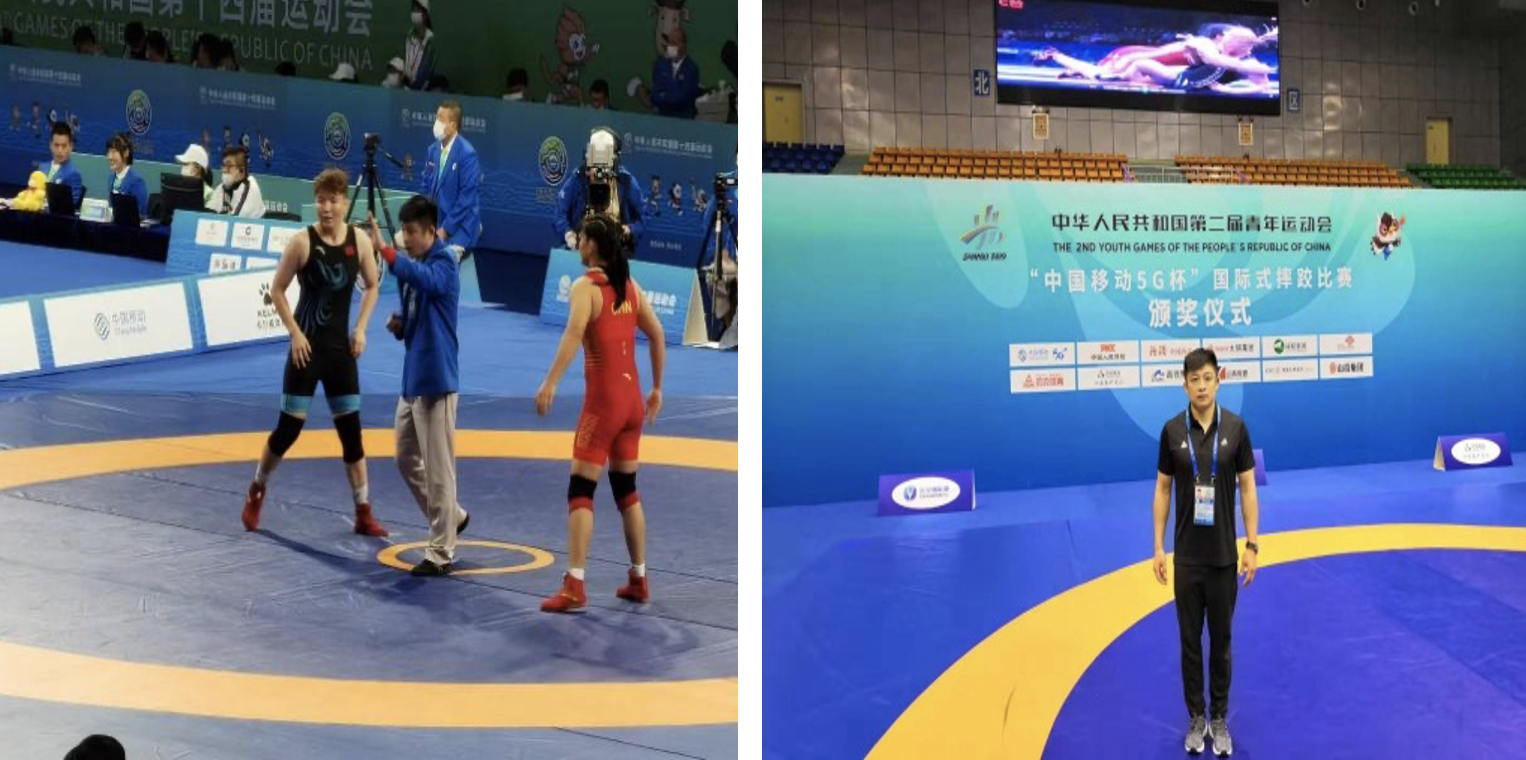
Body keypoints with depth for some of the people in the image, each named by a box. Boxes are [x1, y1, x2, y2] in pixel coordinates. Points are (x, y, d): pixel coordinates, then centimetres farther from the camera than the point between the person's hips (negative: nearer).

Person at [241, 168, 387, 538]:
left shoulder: (360, 242, -1)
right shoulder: (302, 242, -11)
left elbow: (372, 286, 13)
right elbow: (277, 290, -5)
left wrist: (361, 328, 2)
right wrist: (295, 333, -11)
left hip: (341, 348, 3)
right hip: (307, 347, -3)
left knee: (351, 430, 4)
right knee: (288, 428, 1)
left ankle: (364, 514, 11)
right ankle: (256, 491, 27)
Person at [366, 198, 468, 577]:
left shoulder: (444, 264, -12)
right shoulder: (412, 268, 12)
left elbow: (424, 278, -37)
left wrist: (383, 250, -45)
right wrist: (399, 325, -2)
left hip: (435, 381, -9)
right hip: (412, 379, 9)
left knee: (437, 470, -4)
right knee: (407, 460, 19)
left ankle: (441, 553, 5)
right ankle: (453, 517, 35)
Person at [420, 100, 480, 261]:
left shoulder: (467, 154, -16)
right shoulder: (433, 150, 5)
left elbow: (467, 198, -18)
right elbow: (426, 188, 14)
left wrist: (445, 229, -18)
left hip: (460, 224, -7)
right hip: (434, 220, 7)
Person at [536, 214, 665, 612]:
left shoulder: (585, 286, -9)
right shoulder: (630, 285, 11)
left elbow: (574, 332, -26)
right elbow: (657, 335, 14)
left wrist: (551, 382, -34)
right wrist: (657, 389, 21)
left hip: (603, 400, -7)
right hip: (633, 399, 7)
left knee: (580, 491, -4)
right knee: (627, 490, 16)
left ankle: (574, 586, -10)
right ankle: (639, 580, 22)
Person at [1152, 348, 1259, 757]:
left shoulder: (1236, 427, -6)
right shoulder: (1172, 430, -4)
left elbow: (1247, 488, -2)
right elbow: (1162, 489, 2)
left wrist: (1251, 545, -6)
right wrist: (1158, 546, -1)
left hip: (1224, 555, 0)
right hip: (1187, 556, 0)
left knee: (1221, 640, 10)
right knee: (1190, 639, 9)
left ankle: (1220, 719, 22)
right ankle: (1196, 718, 22)